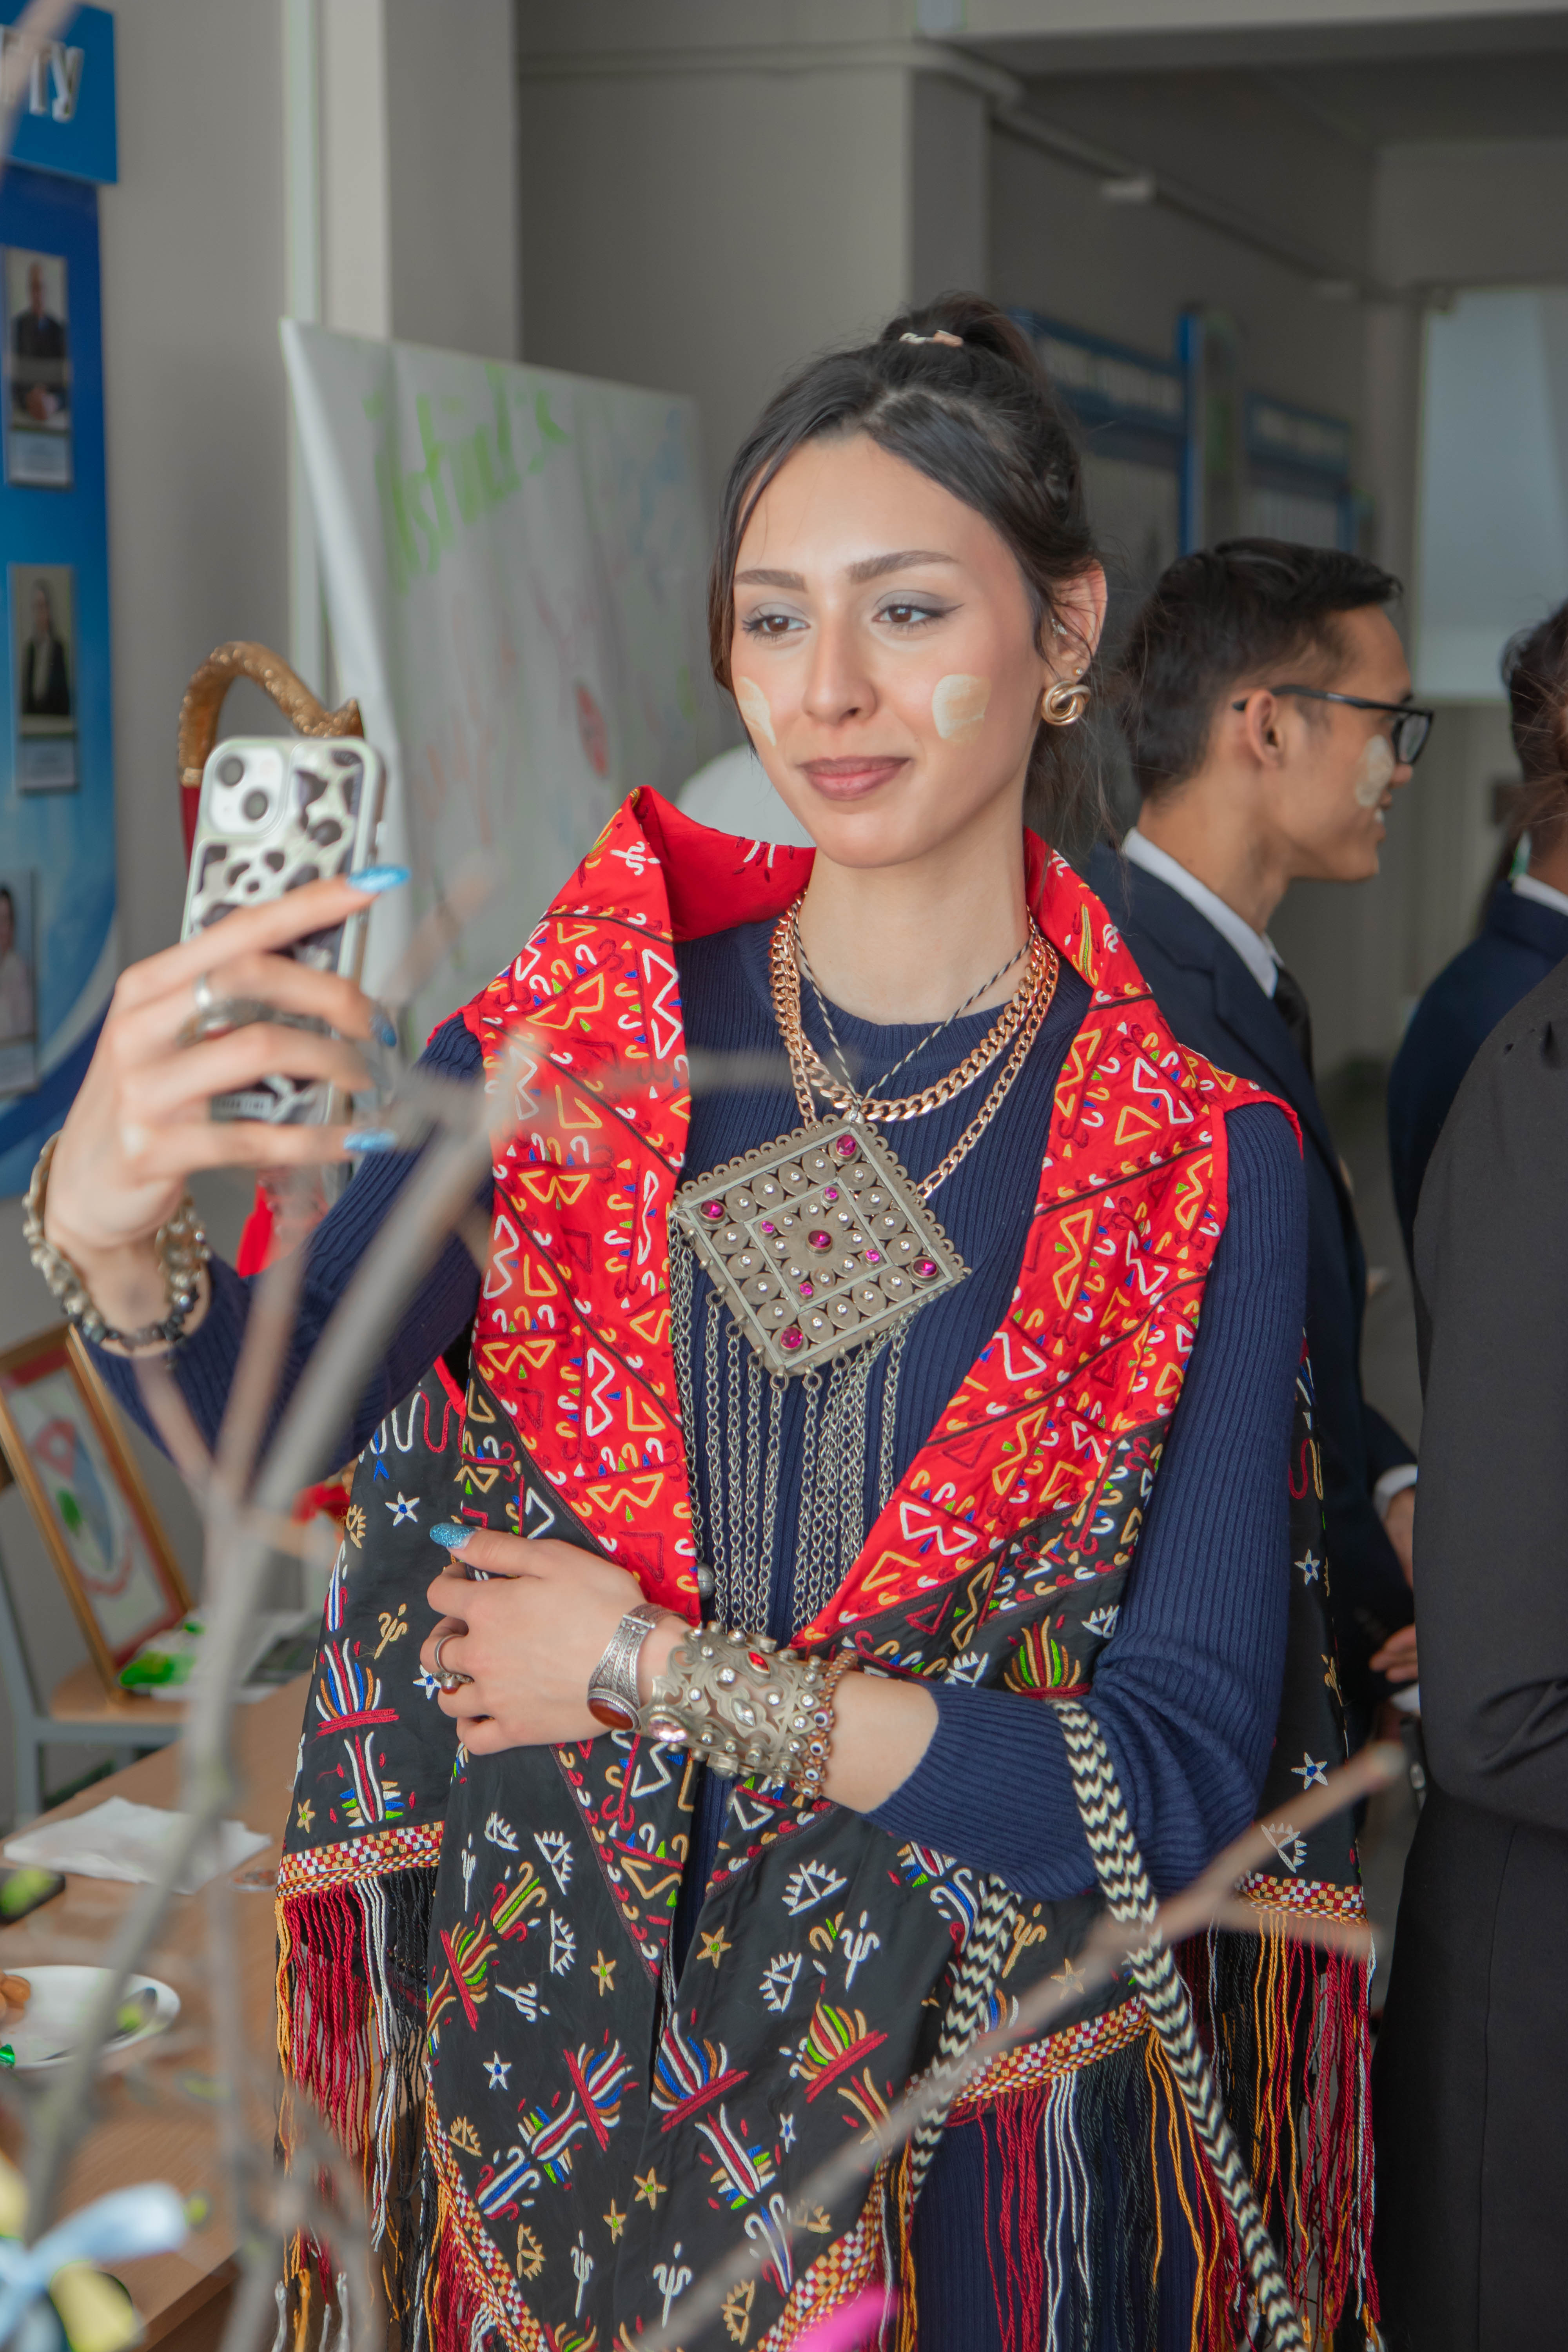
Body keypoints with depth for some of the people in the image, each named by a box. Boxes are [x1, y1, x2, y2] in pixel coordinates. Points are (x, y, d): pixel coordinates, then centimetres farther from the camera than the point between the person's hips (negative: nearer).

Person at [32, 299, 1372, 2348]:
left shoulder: (1203, 1171, -10)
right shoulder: (573, 1040, -5)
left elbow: (1183, 1783, -13)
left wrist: (664, 1669, -16)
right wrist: (109, 1234, -40)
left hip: (973, 2128, -2)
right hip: (548, 2079, 2)